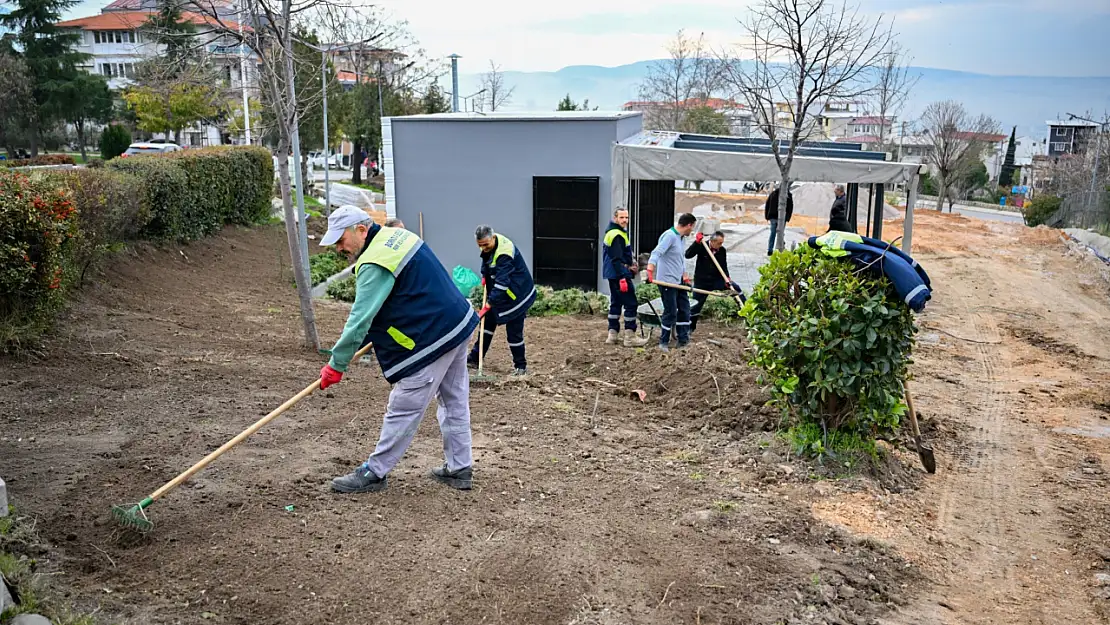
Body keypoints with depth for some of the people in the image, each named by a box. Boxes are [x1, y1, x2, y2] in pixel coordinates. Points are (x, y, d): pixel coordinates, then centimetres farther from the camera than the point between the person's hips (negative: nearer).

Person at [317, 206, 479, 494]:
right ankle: (458, 469, 26)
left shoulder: (374, 265, -20)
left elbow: (360, 319, -21)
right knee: (455, 402, 16)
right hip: (458, 324, 10)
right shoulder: (398, 235, 10)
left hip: (431, 340, -10)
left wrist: (336, 365, -14)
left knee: (402, 411, 0)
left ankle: (374, 472, 10)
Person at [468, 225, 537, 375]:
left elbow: (502, 283, -37)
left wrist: (488, 306, -39)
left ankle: (521, 366, 12)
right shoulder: (490, 244, -5)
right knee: (488, 322, 14)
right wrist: (485, 275, 3)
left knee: (514, 332, -4)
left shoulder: (504, 254, -33)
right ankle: (475, 358, 23)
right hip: (499, 293, 9)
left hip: (516, 295, -9)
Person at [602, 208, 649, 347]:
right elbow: (616, 259, -23)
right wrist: (622, 278, -25)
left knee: (616, 303, 15)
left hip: (612, 274, 11)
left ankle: (613, 335, 18)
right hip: (619, 274, -11)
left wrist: (630, 263, 19)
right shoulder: (617, 235, -16)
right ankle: (630, 337, -5)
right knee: (630, 304, -7)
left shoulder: (611, 233, 17)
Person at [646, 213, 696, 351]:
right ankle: (664, 342, 11)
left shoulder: (680, 237, 14)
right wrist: (650, 272, -39)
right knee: (671, 313, -4)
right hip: (667, 282, -10)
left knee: (684, 309, 12)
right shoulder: (670, 236, -17)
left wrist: (685, 277, 26)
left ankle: (683, 341, 22)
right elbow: (656, 253, -28)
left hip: (678, 282, 10)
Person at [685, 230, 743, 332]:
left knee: (736, 288, -15)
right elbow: (688, 255, -25)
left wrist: (727, 279, -16)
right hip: (702, 281, -3)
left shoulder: (722, 251, -3)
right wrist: (696, 242, -33)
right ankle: (689, 327, 17)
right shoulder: (701, 246, -13)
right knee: (697, 304, 1)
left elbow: (724, 267, 1)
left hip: (717, 280, 3)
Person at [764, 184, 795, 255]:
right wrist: (788, 218, 6)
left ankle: (770, 250, 4)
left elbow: (767, 205, 9)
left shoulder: (773, 193, 7)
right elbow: (790, 208, -1)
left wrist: (766, 216, 14)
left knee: (772, 233, 10)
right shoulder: (789, 196, -1)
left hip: (772, 217, 3)